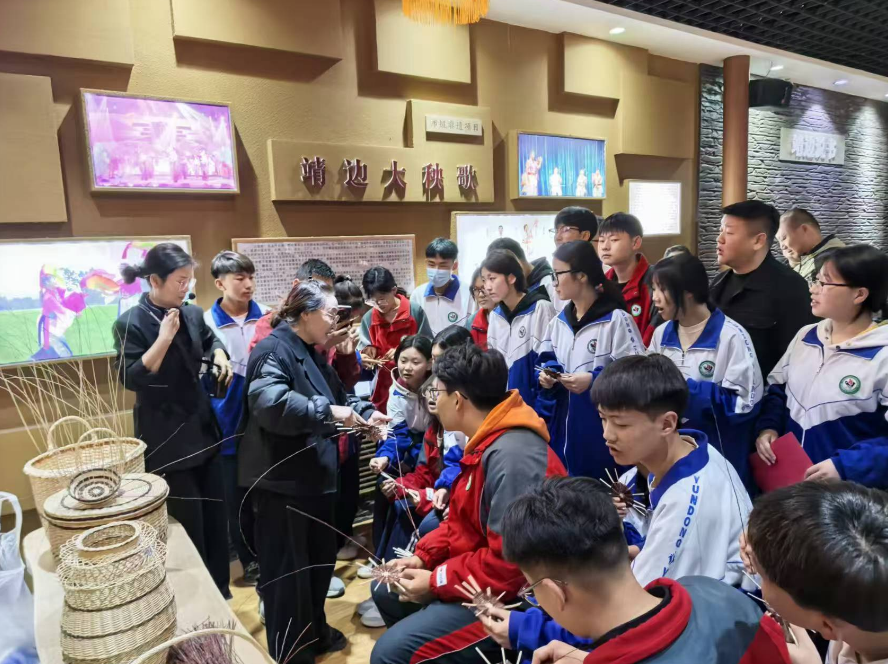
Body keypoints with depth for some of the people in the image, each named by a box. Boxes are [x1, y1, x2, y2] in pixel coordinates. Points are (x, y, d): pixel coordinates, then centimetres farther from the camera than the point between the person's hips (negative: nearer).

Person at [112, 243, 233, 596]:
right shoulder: (129, 323, -14)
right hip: (166, 440, -6)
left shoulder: (192, 313, 2)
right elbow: (131, 379, -21)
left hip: (204, 430, 6)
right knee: (188, 527, 4)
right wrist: (165, 337, -27)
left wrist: (220, 355, 2)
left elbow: (210, 339, 23)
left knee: (216, 517, 14)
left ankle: (220, 593, 31)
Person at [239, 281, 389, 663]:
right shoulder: (274, 350, -19)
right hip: (282, 480, -10)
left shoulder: (311, 353, 14)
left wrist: (366, 413, 3)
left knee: (320, 557, 22)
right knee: (287, 566, 6)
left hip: (314, 475, 10)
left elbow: (337, 394, 20)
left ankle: (315, 631, 42)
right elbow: (270, 402, -36)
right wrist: (327, 412, -33)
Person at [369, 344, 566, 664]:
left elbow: (508, 564, -30)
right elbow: (461, 521, 14)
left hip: (513, 598, -10)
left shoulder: (512, 456, -29)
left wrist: (436, 582, -19)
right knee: (385, 591, 18)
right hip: (478, 575, 10)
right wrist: (423, 557, 1)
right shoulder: (486, 442, 6)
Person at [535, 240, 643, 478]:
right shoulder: (558, 322, 10)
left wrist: (594, 381, -24)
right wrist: (546, 376, -2)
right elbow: (547, 361, 19)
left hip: (602, 429, -6)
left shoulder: (616, 319, -13)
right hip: (564, 425, 6)